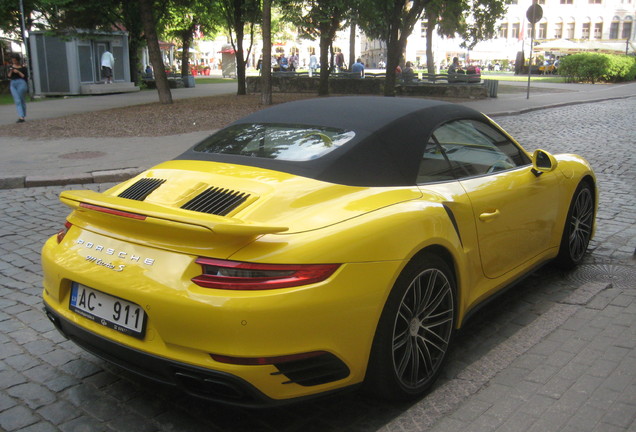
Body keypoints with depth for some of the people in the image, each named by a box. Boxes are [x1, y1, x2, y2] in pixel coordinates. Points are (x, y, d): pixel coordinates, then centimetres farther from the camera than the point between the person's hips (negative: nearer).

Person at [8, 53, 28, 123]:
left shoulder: (23, 67, 0)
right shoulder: (11, 66, 12)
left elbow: (26, 77, -4)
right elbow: (9, 77, 12)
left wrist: (18, 72, -14)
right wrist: (10, 72, -7)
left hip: (21, 83, -4)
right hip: (13, 84, 4)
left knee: (21, 100, 1)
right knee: (17, 101, -7)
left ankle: (23, 116, 14)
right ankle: (21, 117, -14)